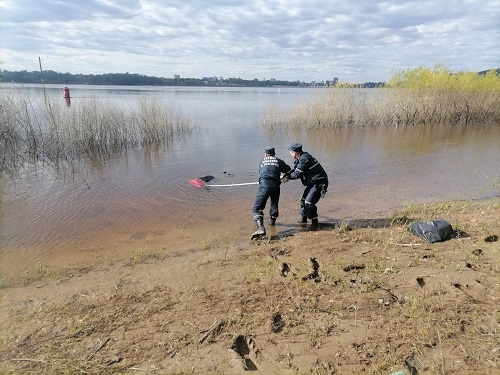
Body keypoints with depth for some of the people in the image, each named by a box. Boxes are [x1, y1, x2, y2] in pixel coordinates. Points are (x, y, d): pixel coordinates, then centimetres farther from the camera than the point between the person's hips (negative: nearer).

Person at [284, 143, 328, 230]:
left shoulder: (304, 159, -24)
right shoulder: (302, 157, 8)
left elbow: (297, 174, -19)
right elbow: (295, 170, 14)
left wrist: (287, 177, -4)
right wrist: (285, 176, 6)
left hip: (319, 183, -11)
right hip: (313, 182, 11)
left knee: (309, 202, -16)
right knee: (304, 199, 18)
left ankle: (315, 223, -2)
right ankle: (303, 218, 35)